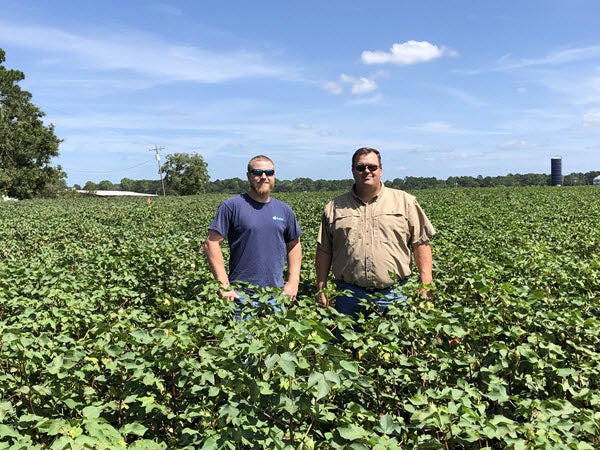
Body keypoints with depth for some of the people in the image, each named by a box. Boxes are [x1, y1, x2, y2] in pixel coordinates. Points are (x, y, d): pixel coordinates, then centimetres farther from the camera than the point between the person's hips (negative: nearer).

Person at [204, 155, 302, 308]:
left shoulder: (285, 210, 10)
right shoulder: (232, 206, -5)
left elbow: (294, 245, 18)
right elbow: (211, 243, -8)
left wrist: (293, 281, 6)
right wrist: (224, 286, -13)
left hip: (277, 293, 4)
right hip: (241, 294, -4)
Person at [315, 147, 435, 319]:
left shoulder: (405, 202, 6)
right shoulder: (334, 208, 9)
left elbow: (421, 244, 4)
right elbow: (324, 251, 11)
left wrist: (426, 286, -2)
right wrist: (321, 289, 6)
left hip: (394, 295, -1)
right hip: (349, 296, 1)